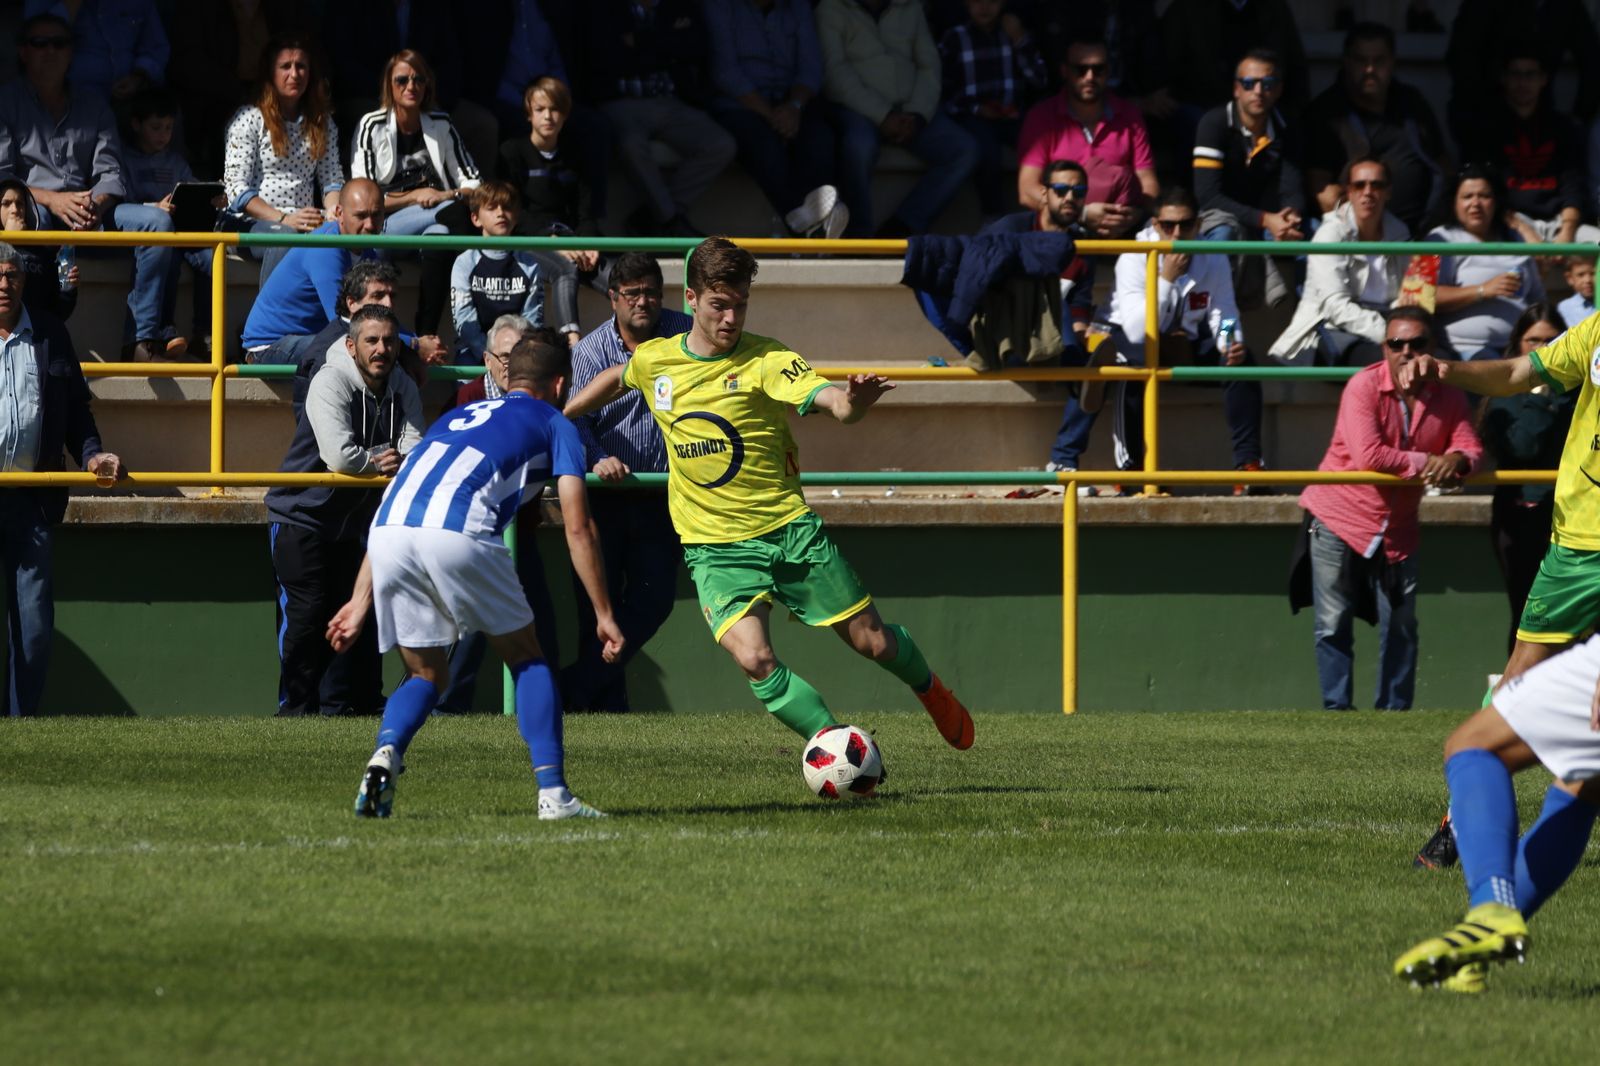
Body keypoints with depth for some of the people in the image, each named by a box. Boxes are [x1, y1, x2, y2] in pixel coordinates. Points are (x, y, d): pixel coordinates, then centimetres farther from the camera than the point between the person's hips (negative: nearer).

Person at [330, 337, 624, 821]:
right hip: (457, 534, -4)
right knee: (527, 659, 15)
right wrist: (604, 615, 17)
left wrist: (361, 599, 31)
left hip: (389, 541, 4)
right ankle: (553, 793, 5)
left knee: (426, 673, 21)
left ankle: (385, 754, -8)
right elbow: (578, 529, 12)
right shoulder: (554, 425, 21)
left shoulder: (457, 417, 36)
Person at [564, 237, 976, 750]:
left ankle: (930, 689, 41)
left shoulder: (766, 360, -11)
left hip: (790, 529, -1)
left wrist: (853, 400, -51)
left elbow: (830, 401, -28)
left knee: (873, 642, 6)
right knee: (755, 660, -23)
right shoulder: (653, 361, 1)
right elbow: (615, 379, 25)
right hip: (715, 548, 1)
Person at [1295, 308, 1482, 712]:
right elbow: (1368, 455, -26)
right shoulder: (1364, 387, -16)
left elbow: (1471, 448, -4)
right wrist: (1424, 462, -20)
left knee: (1401, 627, 9)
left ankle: (1395, 708, 18)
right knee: (1333, 624, -3)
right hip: (1337, 518, -4)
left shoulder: (1449, 396, -1)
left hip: (1397, 530, 4)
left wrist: (1457, 459, -28)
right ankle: (1336, 707, 2)